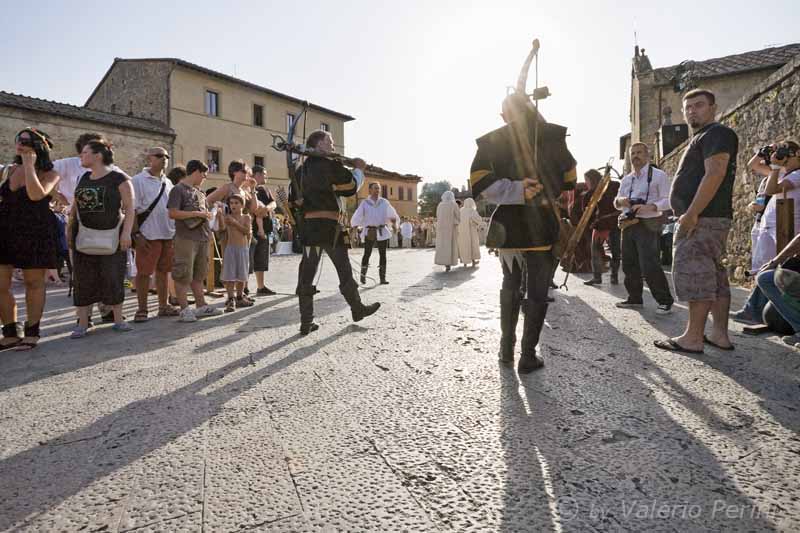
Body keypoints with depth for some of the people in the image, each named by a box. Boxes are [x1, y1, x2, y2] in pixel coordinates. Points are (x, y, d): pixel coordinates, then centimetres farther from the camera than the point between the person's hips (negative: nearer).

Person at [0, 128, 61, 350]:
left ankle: (31, 333, 17)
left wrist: (29, 165, -14)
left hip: (35, 235, -5)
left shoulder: (50, 174, -3)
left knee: (33, 283, 5)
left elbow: (36, 194, -22)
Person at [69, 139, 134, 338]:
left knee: (113, 278, 1)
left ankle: (118, 319, 13)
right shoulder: (83, 178, 13)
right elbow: (76, 206, 18)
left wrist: (127, 232, -17)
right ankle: (82, 323, 9)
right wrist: (70, 230, 14)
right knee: (84, 279, 3)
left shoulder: (119, 179, -4)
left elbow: (129, 208, -8)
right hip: (84, 236, 5)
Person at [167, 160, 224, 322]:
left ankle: (201, 306, 20)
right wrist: (197, 213, -16)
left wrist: (212, 214, 7)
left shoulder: (199, 192, 19)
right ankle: (184, 309, 1)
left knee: (199, 275, 13)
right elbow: (173, 213, -14)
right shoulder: (178, 189, -4)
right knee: (183, 275, -3)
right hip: (186, 238, -8)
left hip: (202, 238, 8)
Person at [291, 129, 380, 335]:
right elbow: (351, 186, -2)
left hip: (308, 225, 6)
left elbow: (295, 199, 15)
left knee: (307, 274, 5)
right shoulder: (329, 164, -7)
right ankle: (357, 310, 23)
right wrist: (359, 169, 13)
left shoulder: (301, 169, 14)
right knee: (344, 270, 9)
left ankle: (306, 322, 6)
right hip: (329, 225, -6)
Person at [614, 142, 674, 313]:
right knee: (629, 265, 10)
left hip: (648, 225, -7)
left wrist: (649, 207, -25)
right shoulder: (626, 179, 17)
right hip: (628, 225, 7)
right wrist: (620, 201, -5)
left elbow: (668, 200, -8)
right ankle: (635, 298, 24)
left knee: (650, 266, -13)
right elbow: (616, 203, 19)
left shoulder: (658, 175, -2)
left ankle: (665, 301, 1)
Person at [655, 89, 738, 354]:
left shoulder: (717, 133, -6)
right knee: (714, 275, 9)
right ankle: (720, 334, 14)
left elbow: (715, 175, -19)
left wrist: (691, 214, -24)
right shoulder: (700, 139, 25)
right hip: (706, 218, 11)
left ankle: (693, 338, -9)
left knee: (694, 274, -12)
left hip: (704, 218, -11)